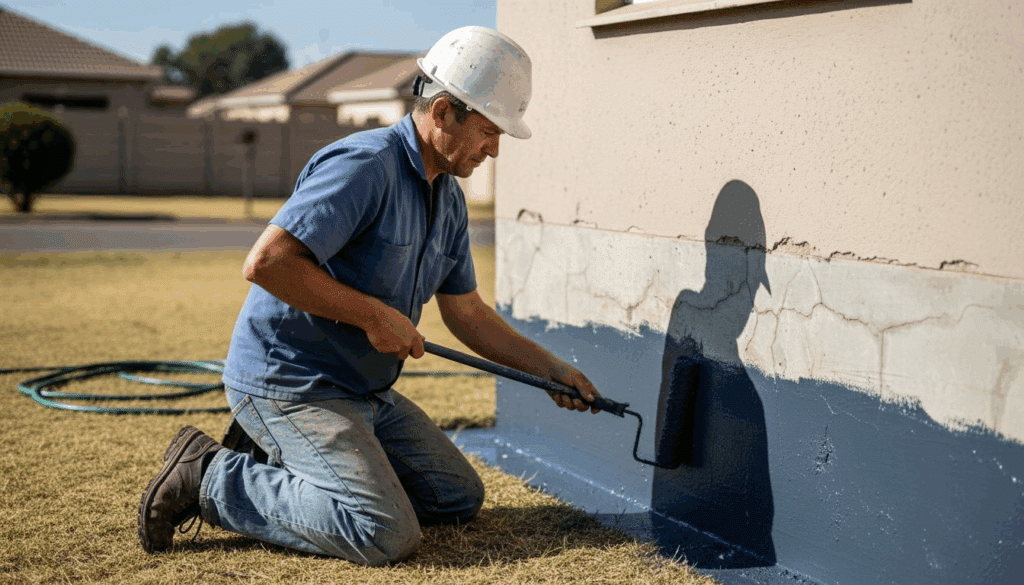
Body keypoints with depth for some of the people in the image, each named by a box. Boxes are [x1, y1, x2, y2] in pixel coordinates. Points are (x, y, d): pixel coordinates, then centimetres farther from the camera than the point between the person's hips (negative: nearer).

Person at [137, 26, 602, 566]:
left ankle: (283, 463, 15)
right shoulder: (363, 166, -21)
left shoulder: (449, 199, 10)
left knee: (460, 499, 11)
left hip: (366, 391, 10)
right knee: (386, 535, -22)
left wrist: (551, 369, 14)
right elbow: (265, 262, -29)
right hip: (286, 383, -10)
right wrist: (374, 314, -23)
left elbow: (467, 312, 19)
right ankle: (212, 479, -7)